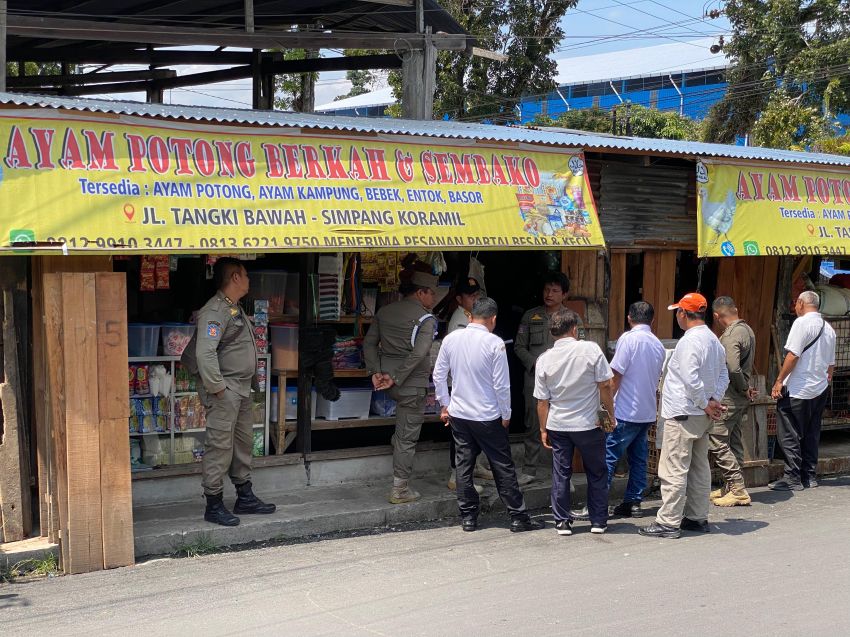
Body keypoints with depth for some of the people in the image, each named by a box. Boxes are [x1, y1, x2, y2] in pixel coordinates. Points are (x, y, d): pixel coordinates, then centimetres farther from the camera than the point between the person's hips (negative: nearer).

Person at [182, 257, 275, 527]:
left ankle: (245, 497, 27)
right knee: (219, 446, -5)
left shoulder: (235, 309, 16)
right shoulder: (215, 311, -17)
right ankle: (214, 506, 1)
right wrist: (217, 388, -23)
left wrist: (247, 383, 17)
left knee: (243, 444, 16)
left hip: (241, 390, 10)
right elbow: (205, 353, -26)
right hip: (224, 392, -10)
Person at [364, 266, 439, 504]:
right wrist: (396, 378, -18)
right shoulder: (425, 319, -11)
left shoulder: (385, 312, 9)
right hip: (412, 384, -6)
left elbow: (369, 343, 7)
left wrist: (376, 372, 1)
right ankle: (400, 490, 9)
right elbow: (418, 354, -22)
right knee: (407, 436, 3)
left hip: (390, 382, 6)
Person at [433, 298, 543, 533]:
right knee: (503, 467, 5)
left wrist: (445, 405, 17)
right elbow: (501, 384, -12)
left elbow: (439, 375, 6)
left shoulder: (451, 339, -1)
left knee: (463, 466, 12)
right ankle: (518, 517, 10)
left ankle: (468, 517, 16)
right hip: (488, 417, -4)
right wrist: (506, 415, 0)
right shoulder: (495, 343, -14)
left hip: (458, 414, 4)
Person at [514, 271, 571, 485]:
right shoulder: (531, 316, 8)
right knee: (533, 426, 4)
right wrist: (535, 364, -6)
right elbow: (519, 346, 9)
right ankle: (529, 470, 12)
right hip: (535, 378, 1)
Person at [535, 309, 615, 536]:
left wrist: (543, 429, 9)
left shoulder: (544, 359, -5)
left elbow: (542, 400, 0)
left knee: (561, 474, 10)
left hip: (557, 425, 2)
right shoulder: (590, 349, -12)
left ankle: (562, 522, 14)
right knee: (597, 473, 13)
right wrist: (609, 414, 3)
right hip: (589, 424, -2)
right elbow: (604, 385, -10)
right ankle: (598, 521, 17)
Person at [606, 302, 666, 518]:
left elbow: (616, 376, -14)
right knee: (639, 459, 13)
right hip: (648, 412, 7)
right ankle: (634, 503, 15)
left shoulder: (629, 338, -12)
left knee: (608, 458, -5)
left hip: (626, 411, -7)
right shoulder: (658, 345, 10)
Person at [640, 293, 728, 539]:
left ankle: (669, 522, -4)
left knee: (673, 470, -6)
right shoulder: (714, 340, 12)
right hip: (703, 416, 10)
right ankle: (698, 517, 22)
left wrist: (706, 405, -13)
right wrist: (714, 400, 3)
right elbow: (723, 376, 15)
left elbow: (691, 380, -25)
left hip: (682, 415, -10)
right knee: (699, 468, 15)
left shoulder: (689, 341, -18)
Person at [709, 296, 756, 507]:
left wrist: (744, 388, -15)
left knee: (717, 443, -5)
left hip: (728, 397, -10)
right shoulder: (747, 330, 11)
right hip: (740, 397, 10)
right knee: (733, 442, 15)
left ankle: (738, 489, -5)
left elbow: (733, 368, -29)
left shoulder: (730, 336, -20)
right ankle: (732, 487, 21)